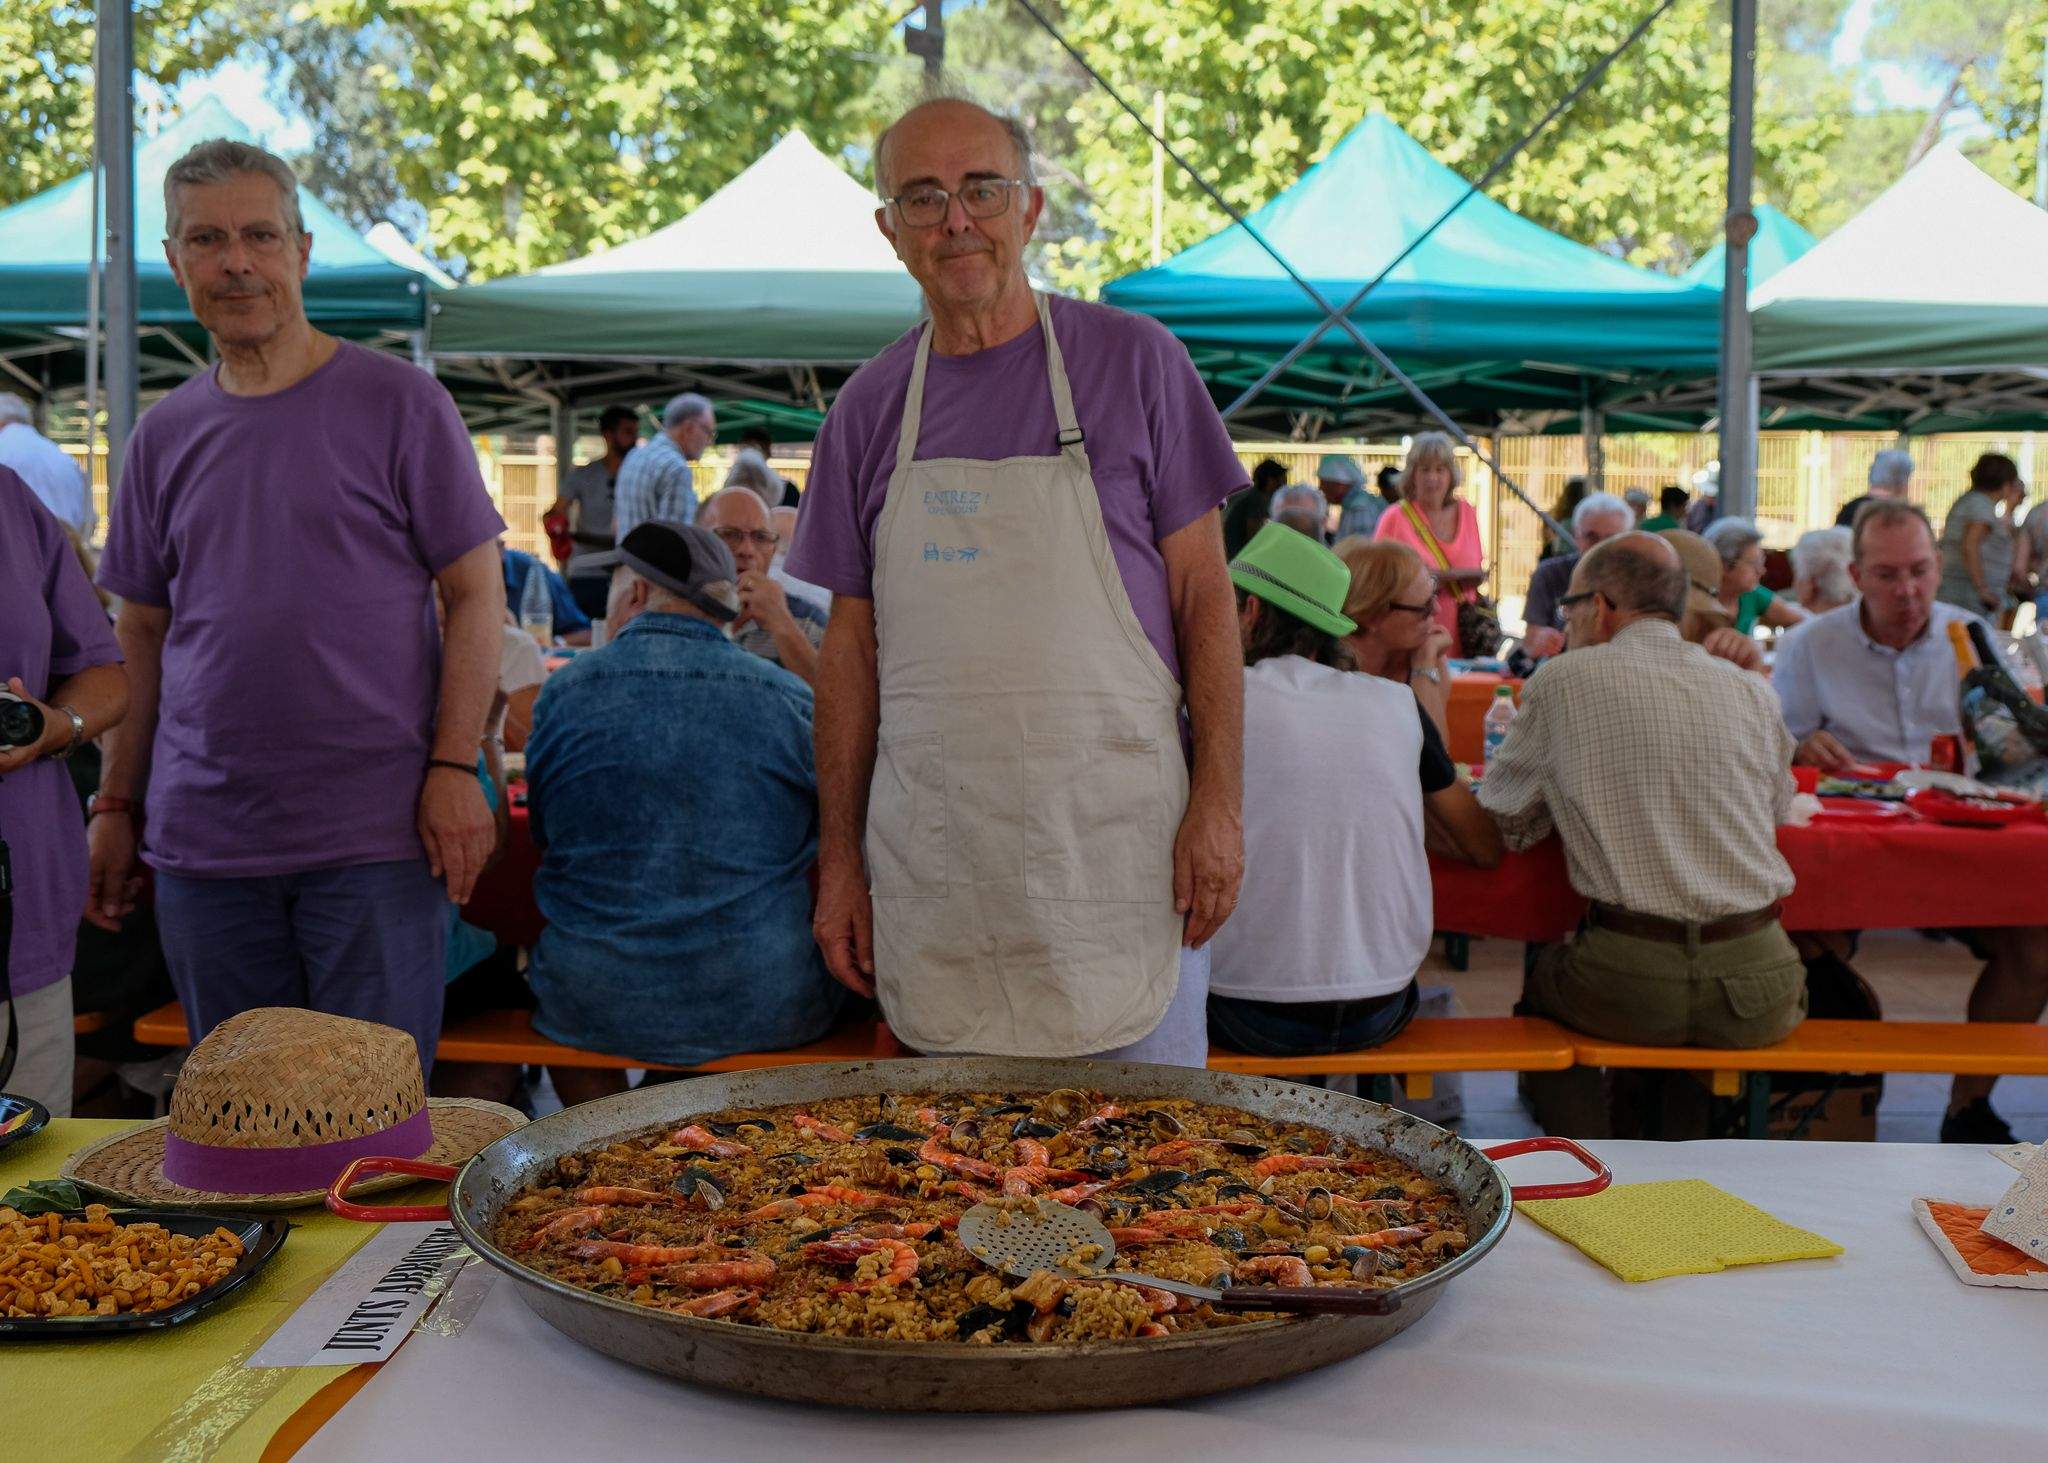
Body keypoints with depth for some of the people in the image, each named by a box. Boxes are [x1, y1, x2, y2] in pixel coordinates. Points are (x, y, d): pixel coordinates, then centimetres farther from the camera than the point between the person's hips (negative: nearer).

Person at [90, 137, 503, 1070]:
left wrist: (455, 768, -12)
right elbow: (142, 634, 16)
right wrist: (115, 805, 12)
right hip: (202, 843, 4)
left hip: (375, 838, -4)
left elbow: (476, 593, -3)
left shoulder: (397, 401, -2)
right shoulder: (164, 435, 11)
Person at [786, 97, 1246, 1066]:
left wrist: (1218, 802, -9)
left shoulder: (1132, 360, 1)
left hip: (1115, 848, -2)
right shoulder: (869, 406, 9)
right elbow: (851, 647, 11)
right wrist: (839, 856, 7)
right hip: (933, 864, 3)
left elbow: (1204, 596, 0)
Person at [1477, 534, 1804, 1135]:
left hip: (1633, 994, -3)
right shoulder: (1750, 691, 7)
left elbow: (1503, 821, 5)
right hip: (1759, 998, 3)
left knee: (1542, 979, 28)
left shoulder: (1563, 681, -3)